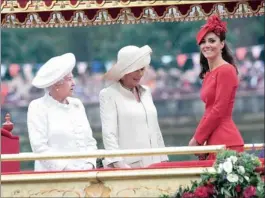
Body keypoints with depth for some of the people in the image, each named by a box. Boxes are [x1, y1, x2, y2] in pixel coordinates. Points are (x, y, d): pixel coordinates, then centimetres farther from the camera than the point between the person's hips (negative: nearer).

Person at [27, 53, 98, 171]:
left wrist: (89, 164, 0)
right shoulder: (38, 107, 1)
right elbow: (40, 147, -8)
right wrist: (65, 168, -15)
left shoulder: (77, 105, 17)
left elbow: (90, 141, 18)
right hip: (54, 174, -5)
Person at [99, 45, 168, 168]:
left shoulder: (146, 92, 18)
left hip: (153, 164, 5)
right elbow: (109, 133, -10)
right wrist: (118, 162, -21)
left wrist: (163, 159, 14)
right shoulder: (108, 94, -1)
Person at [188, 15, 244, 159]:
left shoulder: (225, 70, -9)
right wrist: (200, 138, 8)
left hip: (225, 143, -9)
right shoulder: (209, 74, 16)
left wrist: (197, 139, -7)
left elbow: (219, 110, -13)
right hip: (214, 142, 9)